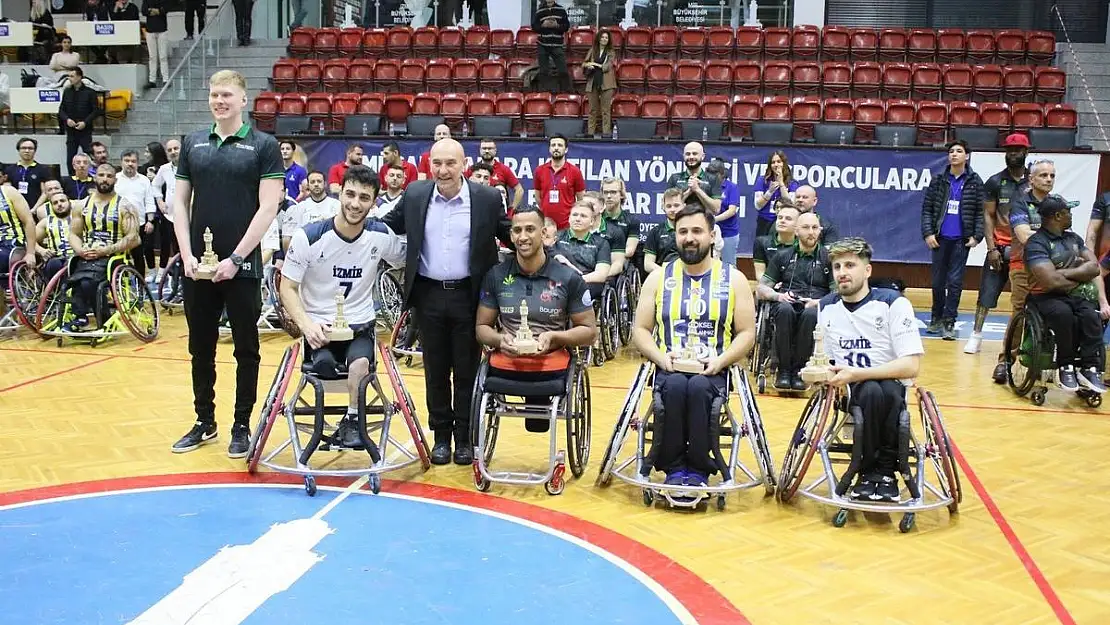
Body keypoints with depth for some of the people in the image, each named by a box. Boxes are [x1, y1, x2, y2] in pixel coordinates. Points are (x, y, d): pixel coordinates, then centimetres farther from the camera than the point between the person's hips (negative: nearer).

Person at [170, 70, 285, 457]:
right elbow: (180, 203, 10)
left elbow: (268, 208, -9)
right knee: (200, 349, 12)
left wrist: (235, 258, -14)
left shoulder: (263, 146, -3)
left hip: (241, 266, -4)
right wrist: (187, 254, -3)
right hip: (197, 265, 4)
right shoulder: (193, 143, 10)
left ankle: (242, 426, 16)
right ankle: (204, 423, 25)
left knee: (245, 349, 6)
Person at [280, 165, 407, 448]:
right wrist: (306, 324, -23)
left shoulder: (381, 235, -3)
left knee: (360, 361, -31)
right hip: (319, 326, -1)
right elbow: (287, 287, -5)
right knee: (324, 364, -32)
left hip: (361, 325, 1)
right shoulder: (309, 237, -10)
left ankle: (352, 422, -8)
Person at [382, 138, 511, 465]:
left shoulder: (488, 198, -3)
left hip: (469, 295, -2)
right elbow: (389, 227, 12)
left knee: (467, 371, 8)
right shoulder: (415, 194, 2)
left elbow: (510, 235, 4)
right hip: (428, 295, 2)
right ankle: (441, 436, 23)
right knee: (435, 370, 11)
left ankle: (464, 438, 21)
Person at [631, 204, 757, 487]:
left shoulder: (734, 279, 8)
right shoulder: (658, 278, 10)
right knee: (676, 385, -34)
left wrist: (720, 360, -12)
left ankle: (699, 468, -20)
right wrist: (661, 357, -10)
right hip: (669, 370, 1)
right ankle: (673, 467, -19)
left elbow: (747, 333, 5)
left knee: (698, 386, -35)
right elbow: (640, 330, 9)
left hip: (713, 372, -1)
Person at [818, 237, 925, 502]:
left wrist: (855, 374, -21)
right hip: (848, 392, 2)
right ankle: (877, 470, -16)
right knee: (871, 391, -34)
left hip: (890, 385, -2)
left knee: (885, 391, -37)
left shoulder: (893, 303, -7)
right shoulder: (826, 306, 8)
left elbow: (911, 366, -15)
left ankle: (883, 470, -17)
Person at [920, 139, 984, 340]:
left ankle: (949, 321, 5)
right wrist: (927, 233, -5)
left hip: (962, 240, -2)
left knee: (955, 281, -2)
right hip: (940, 238, 2)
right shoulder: (938, 181, 4)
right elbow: (927, 208, 4)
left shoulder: (975, 182, 0)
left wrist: (977, 236, -8)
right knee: (938, 280, 9)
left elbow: (981, 211, 0)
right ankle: (936, 318, 23)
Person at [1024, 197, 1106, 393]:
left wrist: (1065, 273, -10)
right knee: (1064, 314, -36)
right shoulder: (1036, 243, -10)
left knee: (1090, 315, -27)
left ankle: (1089, 369, -28)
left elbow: (1094, 268, 5)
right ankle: (1065, 367, -21)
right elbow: (1052, 281, -21)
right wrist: (1079, 282, -3)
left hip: (1075, 295, 5)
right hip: (1045, 297, -5)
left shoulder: (1073, 238, 15)